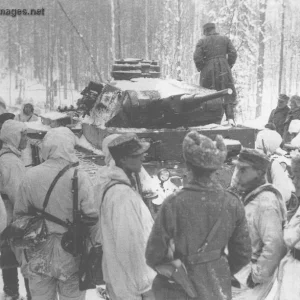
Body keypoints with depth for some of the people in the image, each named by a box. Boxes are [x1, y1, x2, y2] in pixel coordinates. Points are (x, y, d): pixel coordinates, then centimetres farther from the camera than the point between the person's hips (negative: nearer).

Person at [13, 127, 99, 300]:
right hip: (70, 254, -2)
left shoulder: (31, 176, -9)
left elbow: (20, 214, -2)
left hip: (38, 255, 3)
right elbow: (91, 217, -16)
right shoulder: (79, 177, -18)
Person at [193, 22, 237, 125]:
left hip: (208, 71, -1)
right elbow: (233, 54, 2)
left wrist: (201, 68, 4)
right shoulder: (225, 39, 9)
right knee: (228, 93, 8)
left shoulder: (202, 42, 2)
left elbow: (197, 57, -9)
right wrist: (229, 66, 11)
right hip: (223, 70, 2)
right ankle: (230, 117, -6)